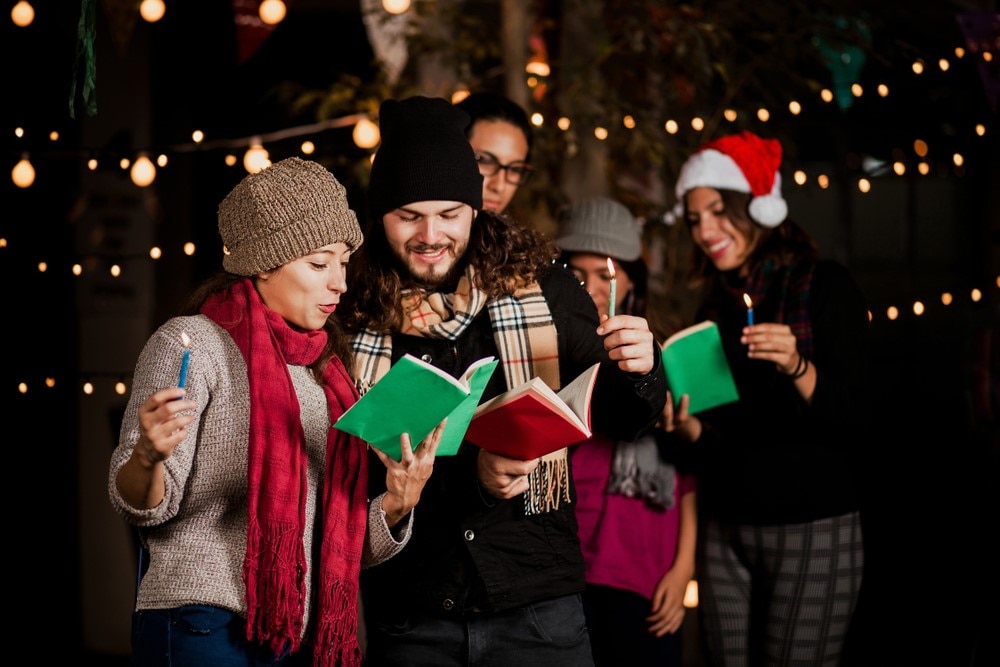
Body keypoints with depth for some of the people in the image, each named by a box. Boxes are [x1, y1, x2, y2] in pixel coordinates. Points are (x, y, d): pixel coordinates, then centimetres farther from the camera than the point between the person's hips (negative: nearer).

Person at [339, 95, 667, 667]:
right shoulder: (356, 319, -3)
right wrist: (470, 477, -17)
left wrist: (640, 371, -15)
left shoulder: (539, 286, 0)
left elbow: (617, 420, 7)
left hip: (537, 608, 1)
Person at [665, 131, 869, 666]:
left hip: (814, 529, -5)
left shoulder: (824, 285, -4)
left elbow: (851, 417, -12)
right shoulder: (715, 307, 13)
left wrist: (797, 367, -29)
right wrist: (688, 425, -5)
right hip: (726, 531, 5)